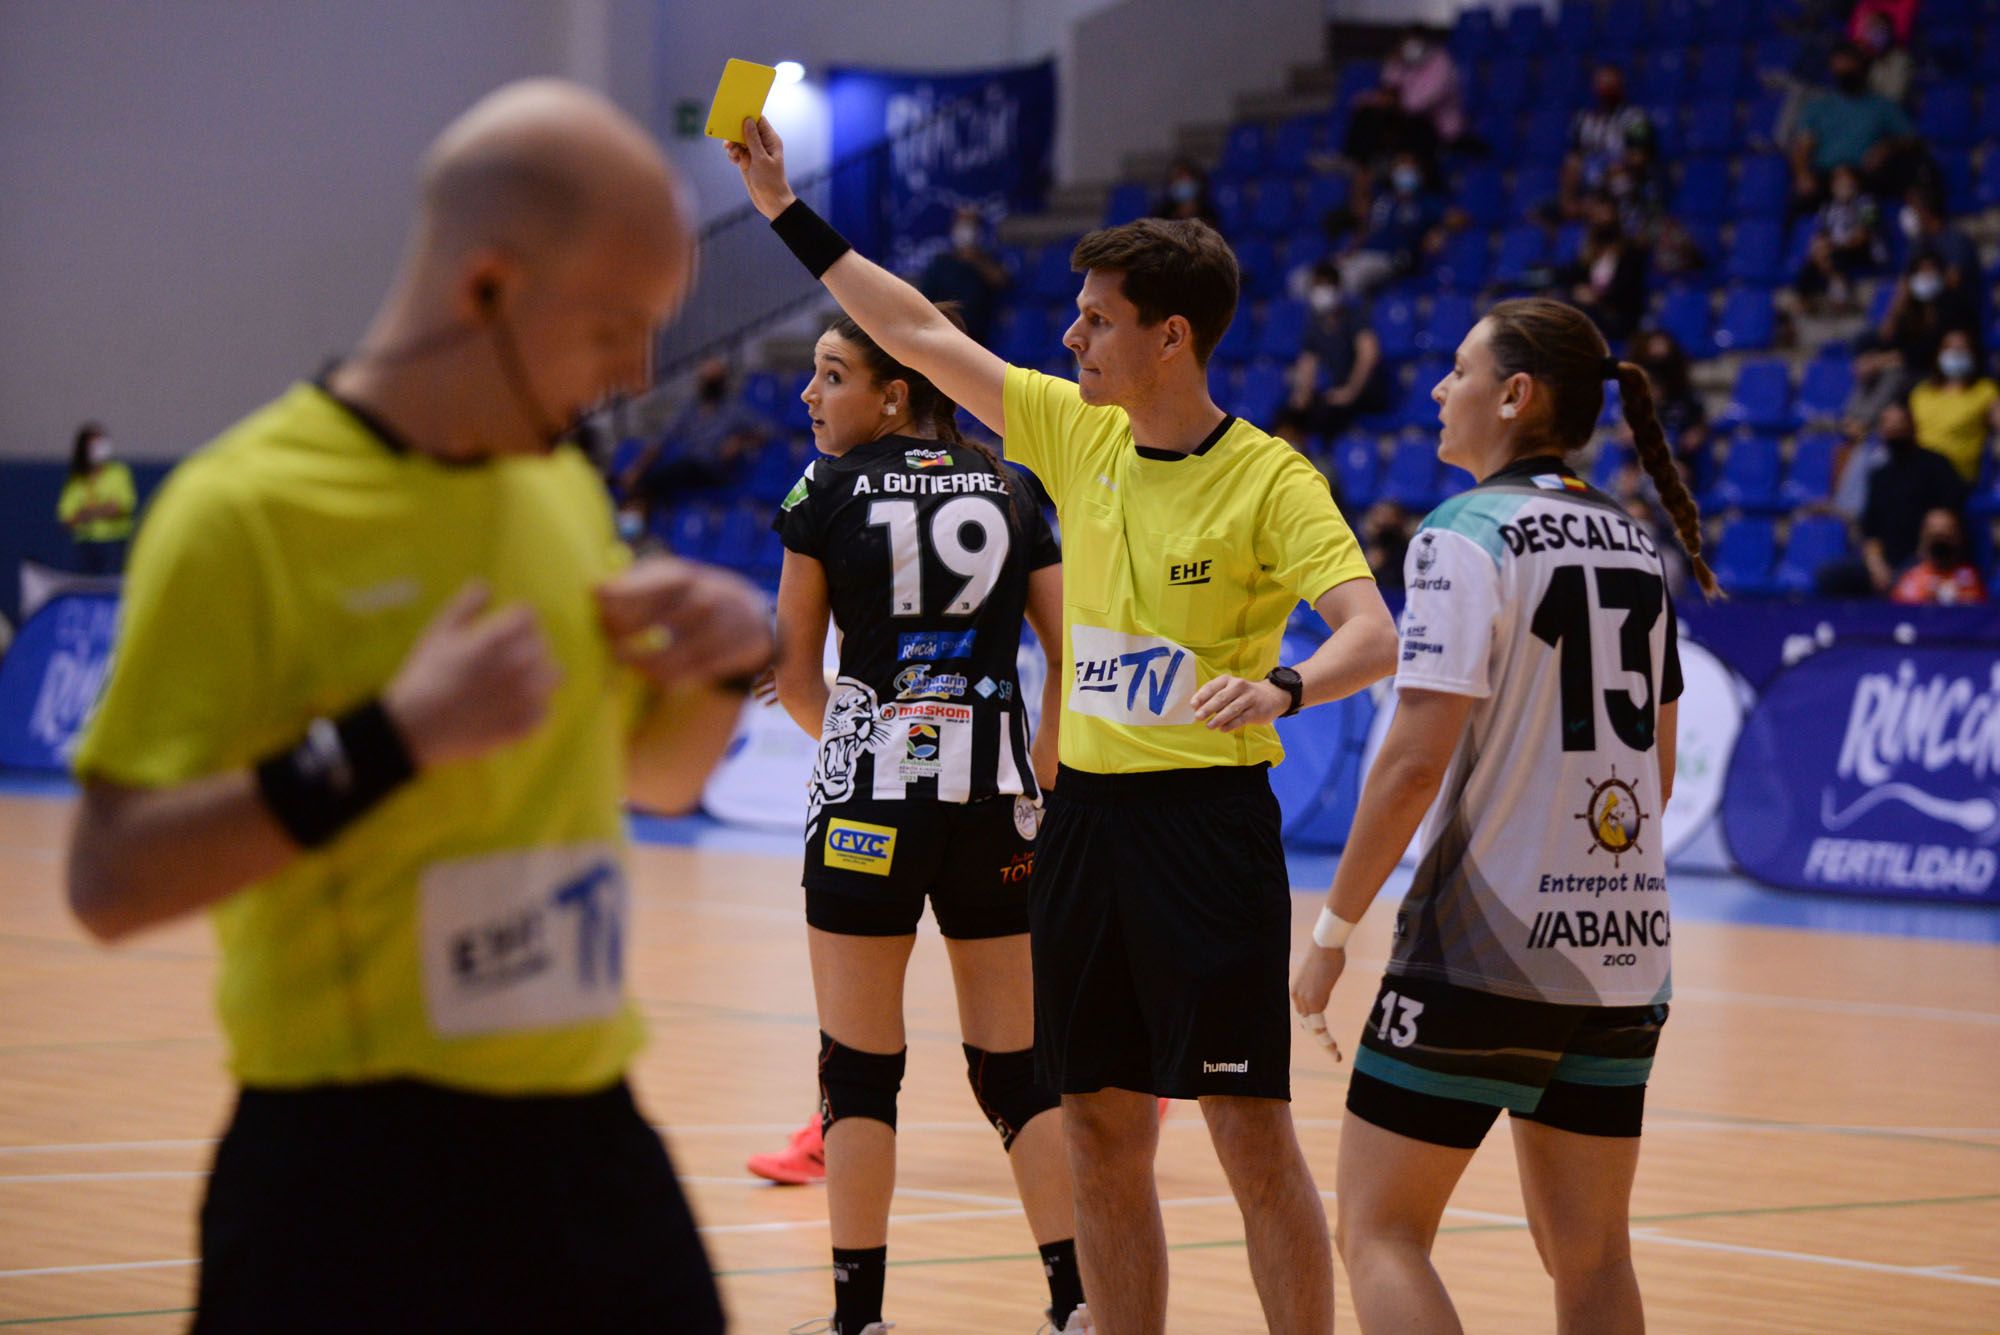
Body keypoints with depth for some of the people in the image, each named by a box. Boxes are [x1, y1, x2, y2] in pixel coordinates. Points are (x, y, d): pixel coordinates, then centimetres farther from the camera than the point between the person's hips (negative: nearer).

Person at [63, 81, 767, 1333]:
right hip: (359, 1169, -7)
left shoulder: (566, 487, 9)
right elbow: (111, 882, -17)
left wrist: (728, 660, 2)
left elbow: (656, 775, 23)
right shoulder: (245, 511, -13)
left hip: (586, 1137, 7)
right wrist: (386, 744, -26)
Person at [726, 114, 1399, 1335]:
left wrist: (1282, 687, -41)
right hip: (1085, 811, 6)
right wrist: (786, 209, 14)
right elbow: (919, 333, 14)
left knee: (1253, 1136, -5)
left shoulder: (1271, 479, -11)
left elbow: (1374, 635, -21)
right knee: (1101, 1142, 9)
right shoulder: (1078, 435, 7)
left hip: (1206, 821, -6)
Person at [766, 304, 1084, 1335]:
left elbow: (795, 676, 2)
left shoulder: (832, 489, -2)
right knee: (1017, 1069, 10)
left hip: (870, 801, -3)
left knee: (859, 1072, 5)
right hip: (991, 796, 3)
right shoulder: (1007, 491, 8)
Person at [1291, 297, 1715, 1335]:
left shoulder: (1467, 537, -11)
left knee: (1379, 1230, 2)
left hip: (1483, 947, -7)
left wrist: (1331, 933, -10)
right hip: (1622, 945, 7)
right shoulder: (1634, 546, 11)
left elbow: (1416, 761, -17)